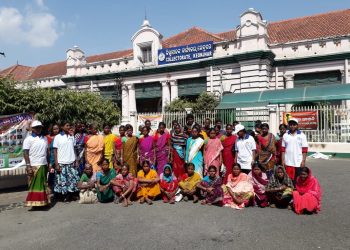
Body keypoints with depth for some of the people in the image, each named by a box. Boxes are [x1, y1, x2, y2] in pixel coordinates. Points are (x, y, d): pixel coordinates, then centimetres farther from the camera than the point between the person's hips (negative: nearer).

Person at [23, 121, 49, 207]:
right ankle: (34, 202, 5)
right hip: (34, 166, -5)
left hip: (43, 165, 5)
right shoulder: (28, 139, -3)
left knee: (43, 184, 10)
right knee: (34, 185, -2)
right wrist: (28, 166, -15)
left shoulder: (45, 138, 13)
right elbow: (25, 153, -8)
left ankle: (43, 201, 17)